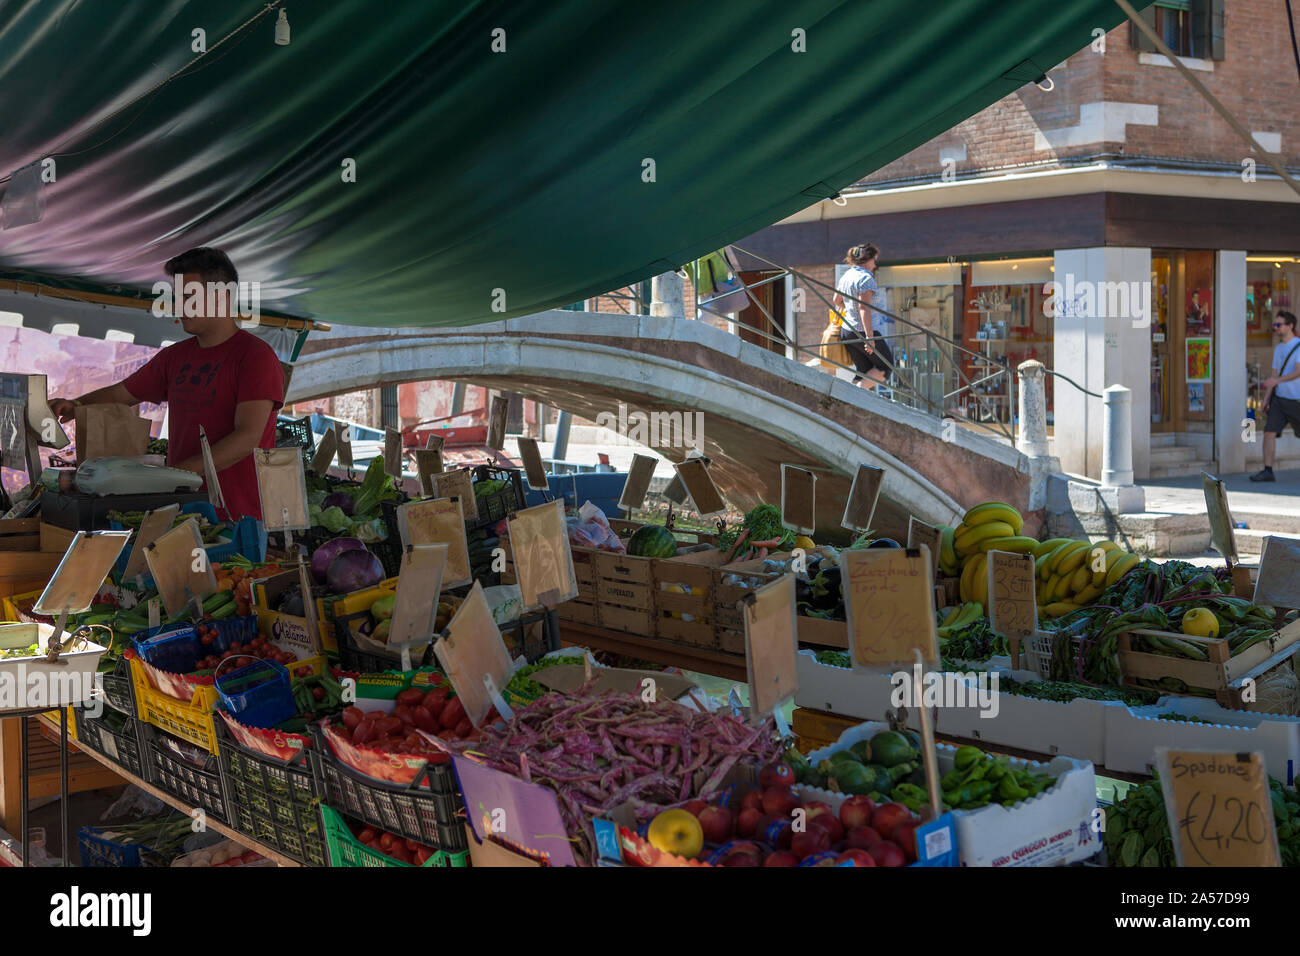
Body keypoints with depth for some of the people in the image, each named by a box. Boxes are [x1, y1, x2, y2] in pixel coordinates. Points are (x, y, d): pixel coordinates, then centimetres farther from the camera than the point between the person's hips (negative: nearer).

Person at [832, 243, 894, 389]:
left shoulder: (846, 276, 11)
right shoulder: (866, 278, -15)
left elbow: (836, 300, 24)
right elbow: (864, 307, -22)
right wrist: (869, 336, -25)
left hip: (846, 331, 8)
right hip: (862, 330, -8)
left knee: (864, 372, 12)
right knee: (886, 366, 7)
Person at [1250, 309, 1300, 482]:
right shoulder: (1278, 348, 14)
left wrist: (1277, 380, -32)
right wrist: (1266, 398, 14)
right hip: (1279, 397, 6)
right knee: (1269, 431, -8)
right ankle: (1267, 471, -10)